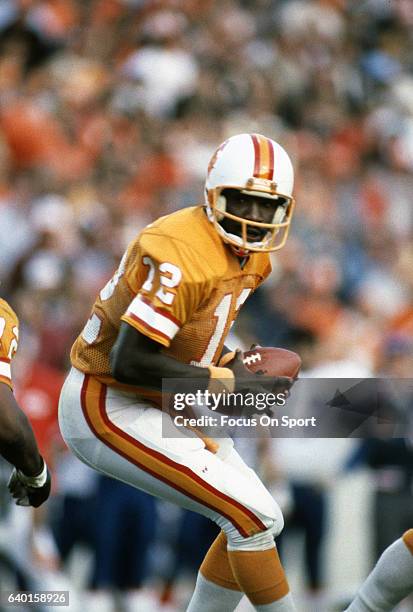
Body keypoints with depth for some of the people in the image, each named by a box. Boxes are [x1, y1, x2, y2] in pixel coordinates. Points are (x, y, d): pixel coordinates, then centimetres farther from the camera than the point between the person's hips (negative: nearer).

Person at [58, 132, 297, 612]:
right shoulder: (181, 254, -26)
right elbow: (130, 361, -29)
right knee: (257, 518, -13)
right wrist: (227, 383, -23)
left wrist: (235, 365, -2)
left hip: (159, 406, 10)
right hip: (109, 410, -10)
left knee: (252, 518, 14)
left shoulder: (250, 257, 4)